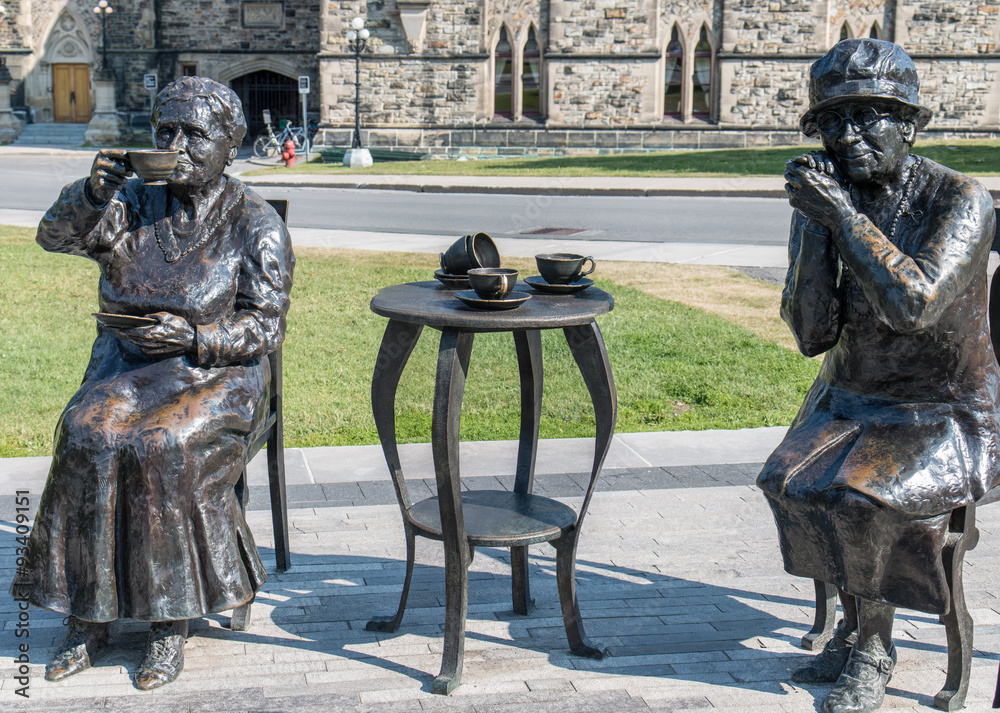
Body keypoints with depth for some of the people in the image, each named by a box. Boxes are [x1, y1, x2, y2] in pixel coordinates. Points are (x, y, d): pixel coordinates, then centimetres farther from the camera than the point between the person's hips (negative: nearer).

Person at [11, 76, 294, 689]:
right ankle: (89, 617, -17)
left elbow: (266, 326, -5)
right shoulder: (135, 205, 10)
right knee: (87, 436, -27)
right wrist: (92, 193, -21)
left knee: (163, 445, -32)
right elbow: (56, 236, -1)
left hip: (219, 373, -3)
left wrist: (196, 336, -21)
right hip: (127, 364, 4)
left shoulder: (256, 224, 0)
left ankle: (173, 622, -19)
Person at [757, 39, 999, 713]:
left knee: (861, 494, -27)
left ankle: (873, 650, -3)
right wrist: (815, 226, -20)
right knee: (792, 481, -20)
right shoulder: (824, 207, -2)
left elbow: (914, 304, -33)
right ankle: (854, 626, 1)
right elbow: (812, 335, -11)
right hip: (852, 400, 5)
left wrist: (842, 214, -31)